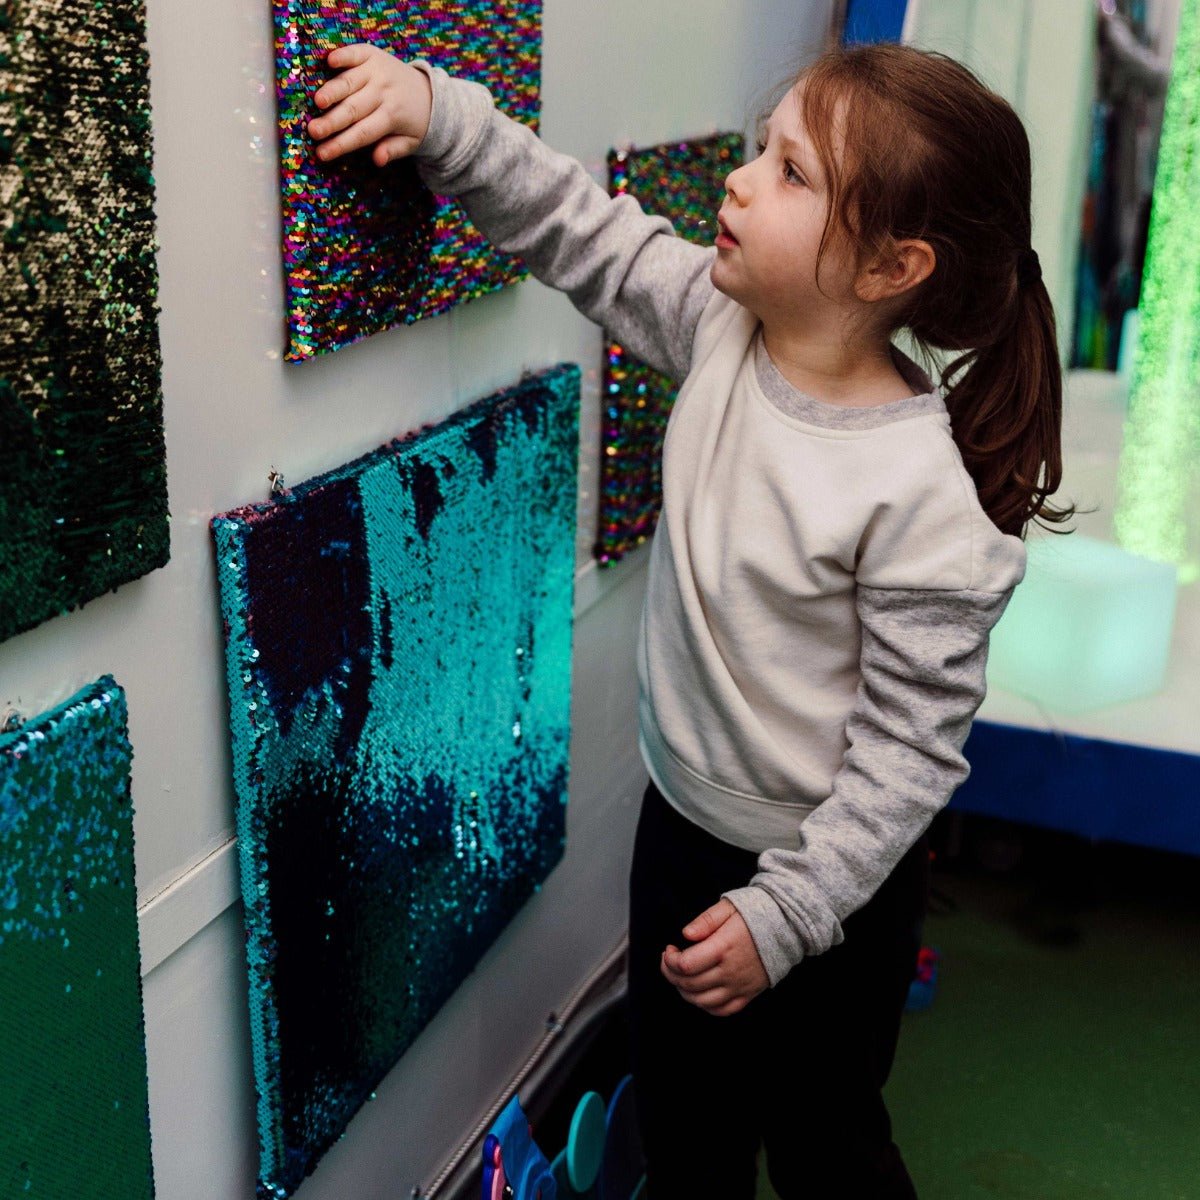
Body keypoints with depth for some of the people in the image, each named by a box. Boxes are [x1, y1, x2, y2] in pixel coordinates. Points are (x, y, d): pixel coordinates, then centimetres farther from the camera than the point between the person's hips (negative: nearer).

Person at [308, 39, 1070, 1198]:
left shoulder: (923, 499, -28)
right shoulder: (721, 328, -11)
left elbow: (912, 751, -22)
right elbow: (578, 228, -2)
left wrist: (781, 915, -20)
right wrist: (440, 115, -16)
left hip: (827, 880, -6)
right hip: (682, 823, 6)